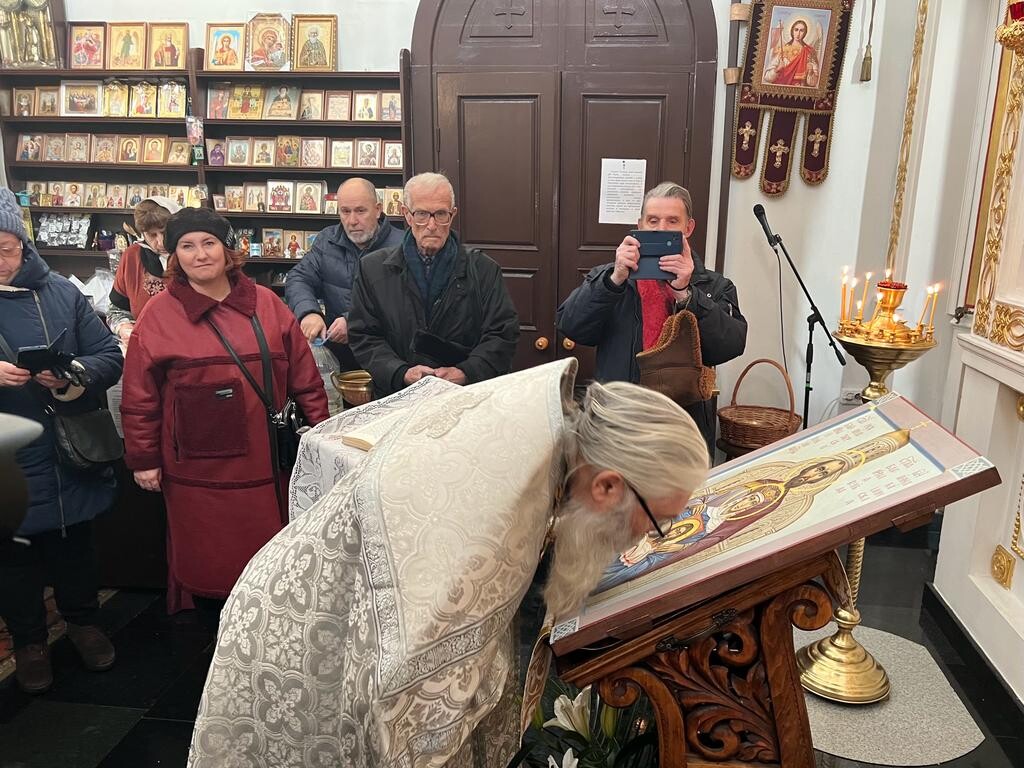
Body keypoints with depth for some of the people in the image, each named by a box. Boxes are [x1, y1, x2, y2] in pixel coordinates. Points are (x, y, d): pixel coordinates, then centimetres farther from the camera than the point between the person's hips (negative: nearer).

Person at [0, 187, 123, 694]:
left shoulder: (58, 292, -2)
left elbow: (110, 357, -2)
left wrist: (72, 376, -21)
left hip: (70, 459, 1)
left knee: (74, 545, 19)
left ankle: (82, 622, 41)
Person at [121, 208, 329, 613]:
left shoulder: (265, 303, 4)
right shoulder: (159, 314, -2)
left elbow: (304, 375, 6)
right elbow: (140, 397, 0)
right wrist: (143, 459, 1)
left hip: (266, 462, 2)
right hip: (200, 469, -2)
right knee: (207, 562, 10)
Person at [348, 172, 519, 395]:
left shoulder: (484, 269, 9)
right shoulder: (373, 269, 10)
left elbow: (503, 333, 4)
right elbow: (363, 336, 6)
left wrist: (465, 373, -12)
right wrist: (402, 373, -11)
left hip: (468, 394, -1)